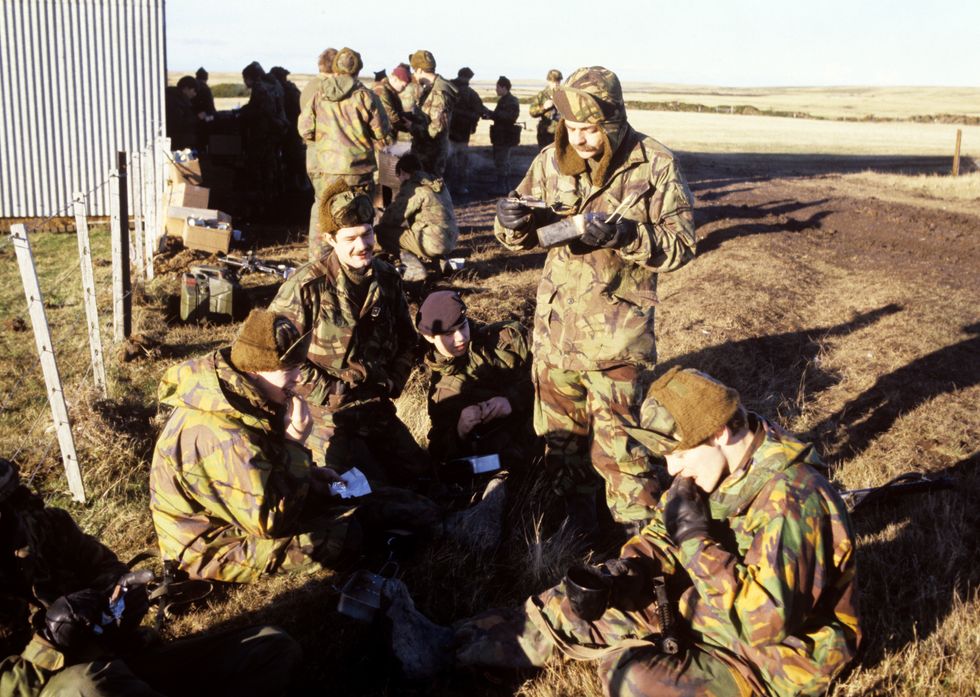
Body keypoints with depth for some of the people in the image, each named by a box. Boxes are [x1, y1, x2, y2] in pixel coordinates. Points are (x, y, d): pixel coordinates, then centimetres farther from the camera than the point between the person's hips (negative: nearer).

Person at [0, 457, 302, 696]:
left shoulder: (43, 523, 2)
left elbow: (102, 566, 16)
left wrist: (117, 590, -7)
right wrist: (47, 644, -27)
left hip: (123, 661, 5)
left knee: (274, 647, -5)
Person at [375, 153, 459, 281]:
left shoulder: (412, 187, -9)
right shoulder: (438, 183, 15)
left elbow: (393, 217, -8)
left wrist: (380, 223, 14)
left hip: (433, 243, -8)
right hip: (451, 242, 8)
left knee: (382, 232, 2)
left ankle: (414, 266, -11)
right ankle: (437, 261, 14)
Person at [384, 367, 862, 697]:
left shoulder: (790, 501, -32)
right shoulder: (716, 466, -5)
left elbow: (766, 623, -35)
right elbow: (661, 538, 5)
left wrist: (696, 540, -31)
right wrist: (613, 576, -14)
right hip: (708, 612, 8)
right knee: (582, 607, 1)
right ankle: (443, 646, 9)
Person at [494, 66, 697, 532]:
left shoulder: (654, 166, -10)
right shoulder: (552, 161, 1)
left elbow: (681, 244, -11)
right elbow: (522, 237, 8)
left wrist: (624, 235, -27)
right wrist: (511, 222, -16)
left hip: (616, 330, -4)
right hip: (556, 320, 5)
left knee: (618, 438, 1)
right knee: (559, 430, 16)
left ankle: (639, 537, 23)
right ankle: (576, 515, 39)